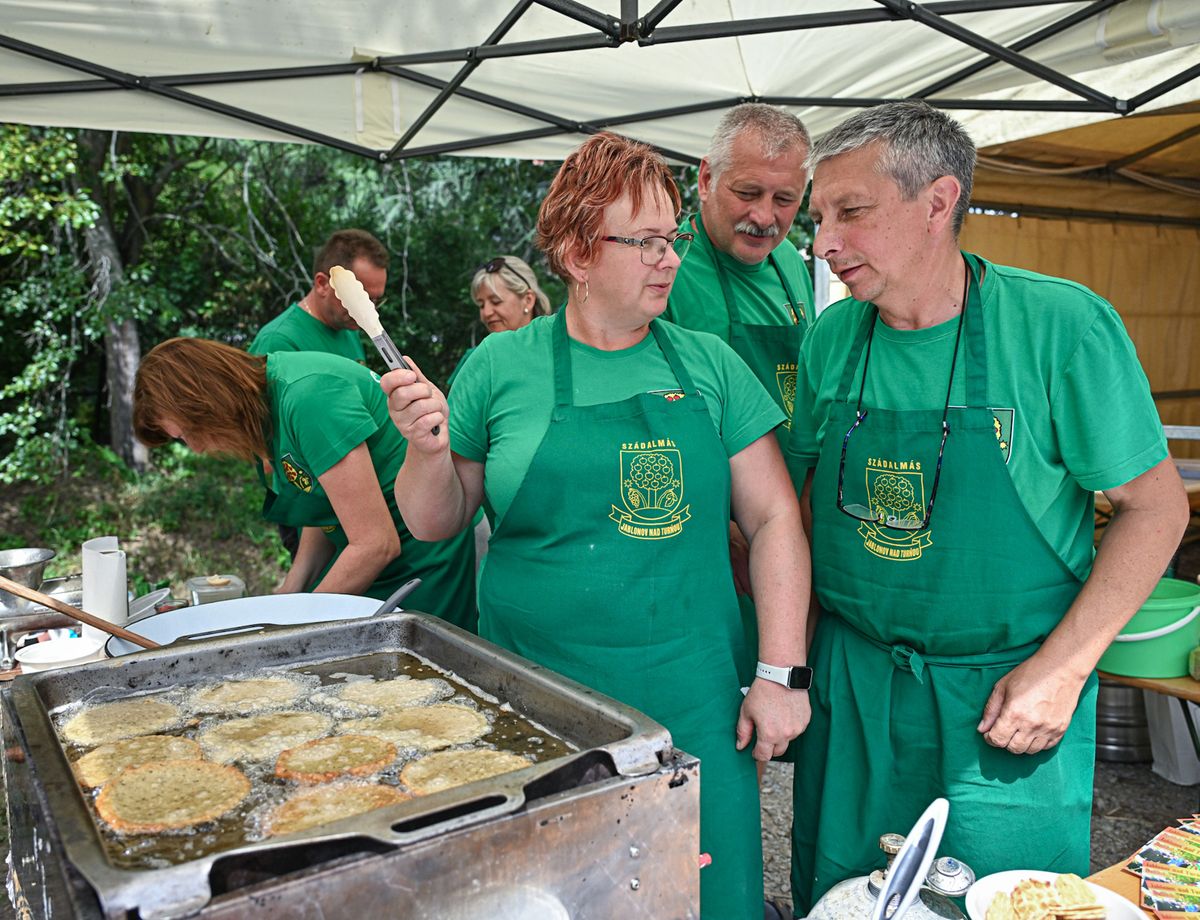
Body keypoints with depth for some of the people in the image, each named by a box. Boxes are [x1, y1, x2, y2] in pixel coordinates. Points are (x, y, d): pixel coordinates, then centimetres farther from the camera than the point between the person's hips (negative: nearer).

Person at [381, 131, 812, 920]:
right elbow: (436, 525, 6)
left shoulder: (709, 364, 2)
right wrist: (429, 451, -15)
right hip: (539, 699, -1)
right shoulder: (502, 366, -1)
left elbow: (772, 517, 2)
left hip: (694, 698, 2)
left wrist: (782, 671, -4)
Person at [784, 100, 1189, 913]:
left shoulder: (1060, 325, -15)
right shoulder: (831, 340, -3)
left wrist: (1063, 666, -15)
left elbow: (1156, 507, -9)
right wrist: (796, 648, 2)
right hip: (851, 680, 4)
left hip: (1008, 690, -3)